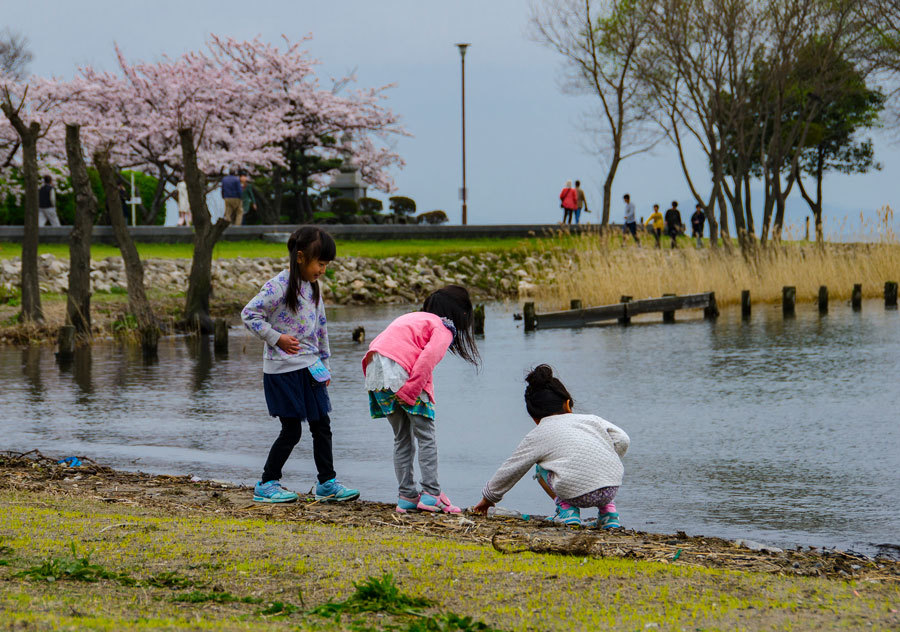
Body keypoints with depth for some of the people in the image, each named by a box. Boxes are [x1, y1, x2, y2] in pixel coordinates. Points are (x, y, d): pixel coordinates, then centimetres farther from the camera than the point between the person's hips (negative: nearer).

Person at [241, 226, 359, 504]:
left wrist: (324, 363, 18)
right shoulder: (278, 287, -16)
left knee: (322, 426, 8)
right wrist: (277, 338, -18)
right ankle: (266, 485, 9)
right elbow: (249, 314, -14)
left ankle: (327, 483, 17)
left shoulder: (313, 286, 9)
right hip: (283, 369, -7)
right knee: (291, 430, -3)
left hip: (309, 367, 7)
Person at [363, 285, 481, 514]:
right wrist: (410, 390, -14)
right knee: (426, 436, 1)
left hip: (375, 374, 8)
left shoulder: (413, 318, 30)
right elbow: (428, 358, -14)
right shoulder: (444, 328, 6)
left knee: (402, 437, 16)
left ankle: (407, 496, 14)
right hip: (400, 374, -8)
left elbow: (376, 344, 25)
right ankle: (431, 494, -6)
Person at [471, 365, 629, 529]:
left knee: (541, 469, 24)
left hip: (578, 494, -4)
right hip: (612, 488, 4)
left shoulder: (535, 437, 14)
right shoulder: (590, 419, 20)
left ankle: (566, 508, 7)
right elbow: (622, 440, 13)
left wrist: (488, 498, 39)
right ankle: (607, 509, 23)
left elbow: (509, 471, 24)